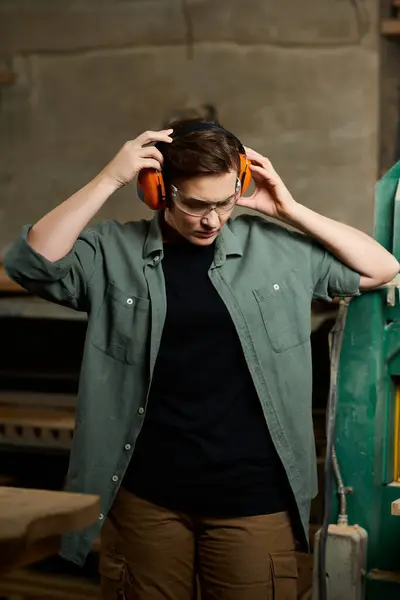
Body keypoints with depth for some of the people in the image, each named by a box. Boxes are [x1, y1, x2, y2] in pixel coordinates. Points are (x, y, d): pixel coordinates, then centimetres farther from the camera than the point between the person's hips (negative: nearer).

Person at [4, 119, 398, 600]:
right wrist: (109, 180, -19)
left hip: (253, 498, 1)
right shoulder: (113, 253, -1)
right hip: (145, 496, 0)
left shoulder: (277, 248, 3)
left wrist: (290, 211, -3)